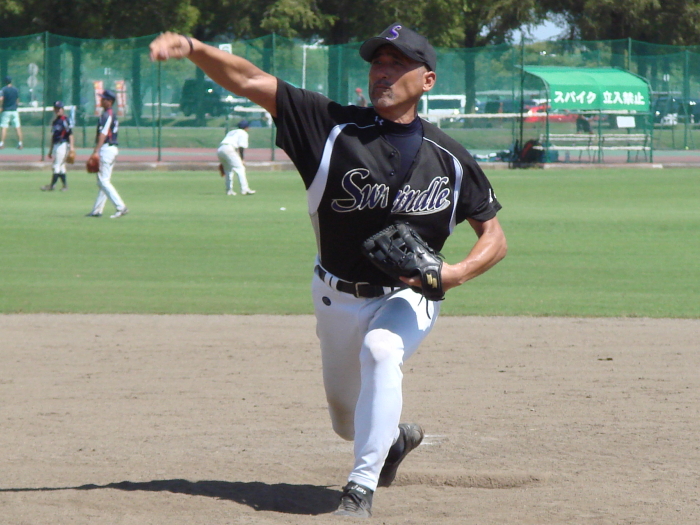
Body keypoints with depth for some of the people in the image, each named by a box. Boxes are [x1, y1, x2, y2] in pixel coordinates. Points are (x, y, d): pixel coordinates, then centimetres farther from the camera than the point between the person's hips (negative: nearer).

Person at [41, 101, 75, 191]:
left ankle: (52, 186, -13)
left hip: (63, 144, -8)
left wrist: (71, 146, -20)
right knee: (61, 167, 8)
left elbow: (70, 133, -13)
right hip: (56, 146, 8)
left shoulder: (65, 120, -7)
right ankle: (65, 185, 11)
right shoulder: (55, 122, 17)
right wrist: (51, 150, 24)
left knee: (57, 166, -10)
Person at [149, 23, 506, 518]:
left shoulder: (449, 159, -9)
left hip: (407, 297, -3)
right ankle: (396, 438, 53)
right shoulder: (335, 126, -12)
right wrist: (192, 48, -36)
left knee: (379, 350, -35)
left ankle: (362, 487, -30)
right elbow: (248, 81, -20)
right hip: (338, 298, 3)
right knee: (348, 419, 16)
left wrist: (458, 272, -22)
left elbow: (494, 237, -2)